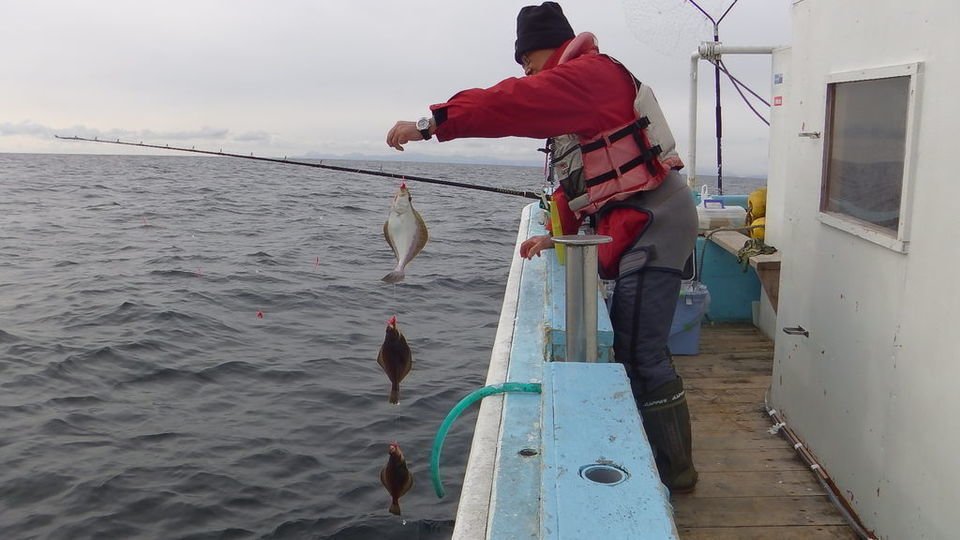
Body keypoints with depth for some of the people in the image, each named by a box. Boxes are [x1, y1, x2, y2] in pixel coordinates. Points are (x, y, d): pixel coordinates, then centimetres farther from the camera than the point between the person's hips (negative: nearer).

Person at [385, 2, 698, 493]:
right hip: (637, 227, 11)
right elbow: (580, 177, 22)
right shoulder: (580, 86, 23)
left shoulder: (589, 72, -11)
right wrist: (558, 233, 13)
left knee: (641, 352, -9)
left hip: (654, 221, -11)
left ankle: (673, 472, 3)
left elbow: (512, 102, -24)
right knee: (633, 345, 13)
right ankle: (659, 457, 23)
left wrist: (429, 125, -23)